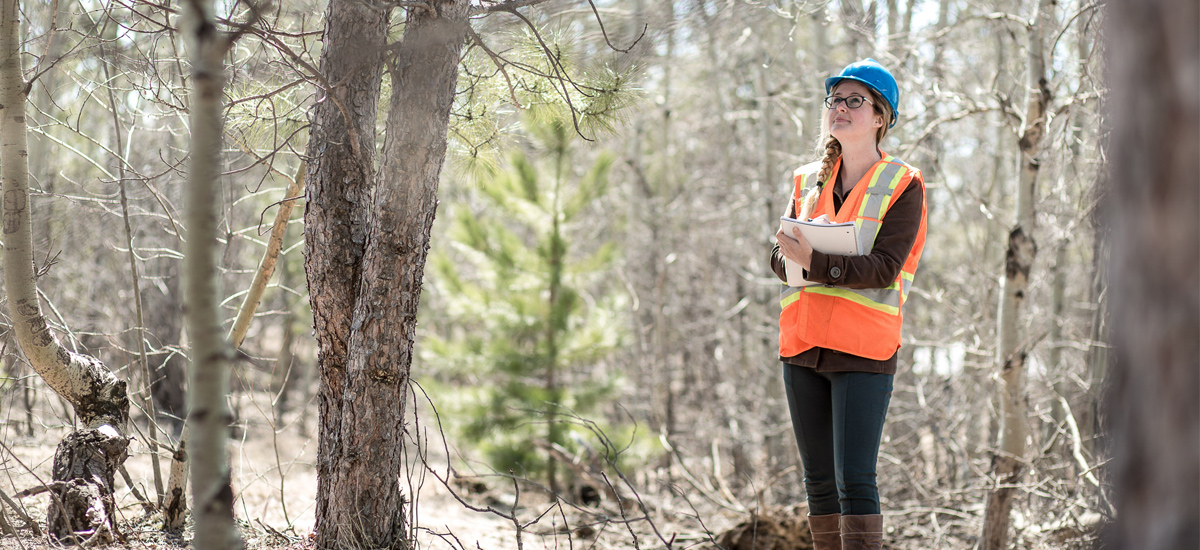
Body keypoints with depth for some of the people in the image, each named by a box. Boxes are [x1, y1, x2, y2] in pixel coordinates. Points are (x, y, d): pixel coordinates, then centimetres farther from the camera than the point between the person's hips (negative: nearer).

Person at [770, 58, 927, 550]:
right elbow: (778, 257, 8)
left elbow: (884, 269, -12)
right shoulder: (809, 180, 15)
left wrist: (816, 263, -25)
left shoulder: (902, 186, 0)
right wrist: (799, 257, -15)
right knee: (819, 480, 9)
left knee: (855, 481, -12)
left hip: (862, 349, -5)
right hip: (802, 343, 5)